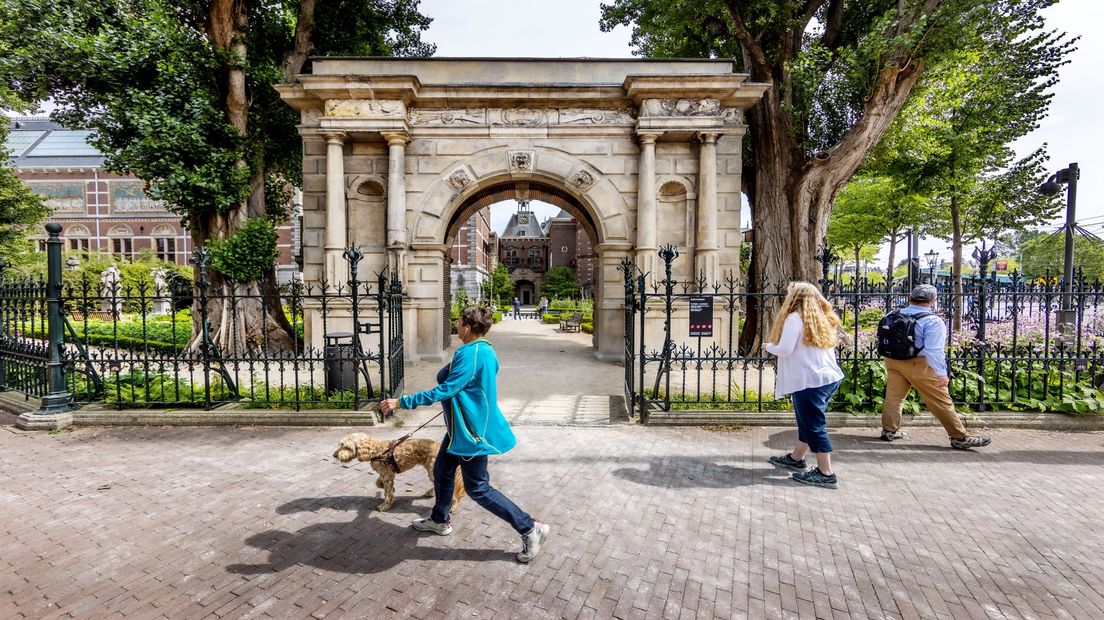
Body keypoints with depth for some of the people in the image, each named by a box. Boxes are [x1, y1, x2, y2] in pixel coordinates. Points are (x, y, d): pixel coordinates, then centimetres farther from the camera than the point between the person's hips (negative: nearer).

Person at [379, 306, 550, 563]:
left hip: (471, 430, -10)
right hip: (463, 426, 10)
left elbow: (445, 390, -29)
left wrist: (402, 402, -26)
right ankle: (439, 520, 45)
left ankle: (530, 529, 9)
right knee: (442, 470, 23)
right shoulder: (486, 351, 6)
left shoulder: (469, 354, -25)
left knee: (478, 488, 1)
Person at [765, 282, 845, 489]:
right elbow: (808, 350, 16)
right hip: (829, 377, 9)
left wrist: (769, 346, 1)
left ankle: (826, 474, 8)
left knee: (814, 426, 1)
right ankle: (796, 458, 33)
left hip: (810, 380, -9)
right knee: (808, 422, 19)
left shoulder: (795, 318, -12)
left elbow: (785, 349, -19)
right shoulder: (822, 318, 14)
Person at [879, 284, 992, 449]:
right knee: (941, 401, 2)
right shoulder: (933, 321, -12)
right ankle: (960, 437, 9)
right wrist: (941, 373, -17)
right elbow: (934, 350, -19)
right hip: (918, 364, -6)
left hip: (892, 360, 6)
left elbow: (881, 338, 15)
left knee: (893, 396, 12)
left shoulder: (892, 315, 6)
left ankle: (889, 430, 17)